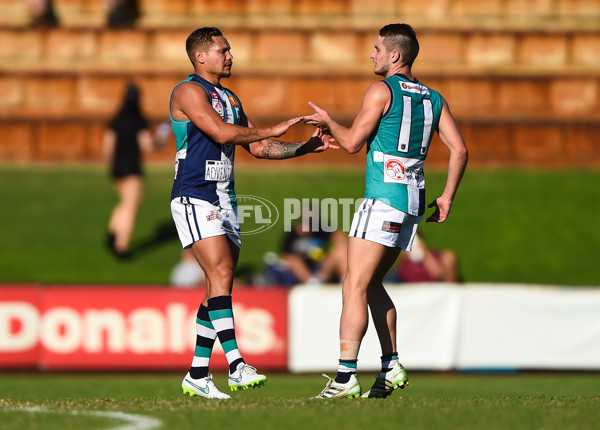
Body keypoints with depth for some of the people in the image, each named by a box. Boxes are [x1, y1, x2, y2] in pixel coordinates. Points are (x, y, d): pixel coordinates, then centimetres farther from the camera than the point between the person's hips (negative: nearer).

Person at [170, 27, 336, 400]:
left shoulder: (230, 99, 21)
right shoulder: (189, 91, -7)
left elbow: (258, 147, 23)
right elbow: (221, 132, -20)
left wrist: (307, 147, 14)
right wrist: (273, 129, -15)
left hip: (225, 200, 9)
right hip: (195, 198, -9)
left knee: (220, 286, 6)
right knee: (221, 273, -20)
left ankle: (198, 375, 10)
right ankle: (237, 366, -30)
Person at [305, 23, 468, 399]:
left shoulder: (382, 90, -6)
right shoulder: (433, 99, 14)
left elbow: (353, 143, -8)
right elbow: (459, 149, 8)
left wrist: (328, 122, 11)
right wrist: (447, 197, 13)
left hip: (384, 197, -8)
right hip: (414, 202, 8)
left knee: (355, 287, -10)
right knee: (371, 283, 19)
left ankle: (346, 376, -19)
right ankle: (392, 368, 15)